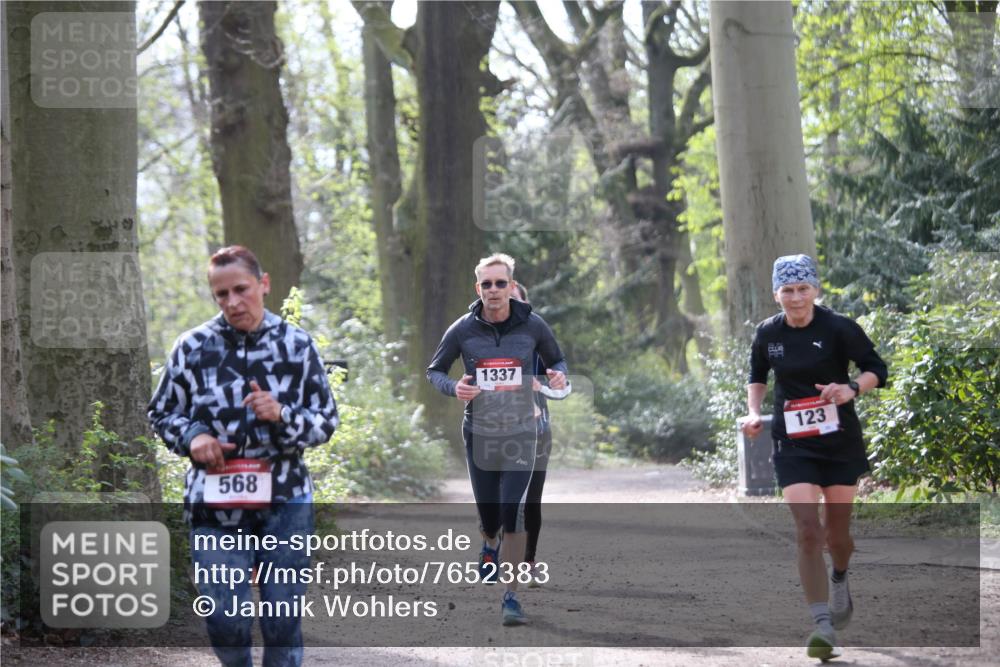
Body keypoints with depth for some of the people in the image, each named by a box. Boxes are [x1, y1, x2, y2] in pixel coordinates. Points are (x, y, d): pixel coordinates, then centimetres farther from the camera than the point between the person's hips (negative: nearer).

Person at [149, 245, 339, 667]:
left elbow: (326, 422, 3)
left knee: (283, 624, 1)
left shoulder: (296, 345, 1)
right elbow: (161, 413, 11)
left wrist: (282, 416, -17)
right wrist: (192, 436, -10)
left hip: (284, 500, 0)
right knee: (226, 623, -3)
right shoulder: (193, 347, 0)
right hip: (215, 503, 0)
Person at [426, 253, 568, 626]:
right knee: (488, 516, 11)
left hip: (520, 434, -1)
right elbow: (434, 370, 7)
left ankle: (511, 598, -8)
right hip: (480, 435, 1)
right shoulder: (463, 329, -4)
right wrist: (453, 388, -15)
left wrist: (559, 375, -12)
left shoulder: (532, 325, -4)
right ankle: (490, 546, 50)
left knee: (513, 516, -14)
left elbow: (556, 359, 13)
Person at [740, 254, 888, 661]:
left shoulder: (838, 329, -10)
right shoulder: (767, 334, 0)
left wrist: (852, 389, -24)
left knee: (836, 533, 8)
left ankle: (840, 580, 45)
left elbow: (876, 370, -4)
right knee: (807, 531, -14)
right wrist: (753, 412, 2)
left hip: (840, 442, -1)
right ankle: (823, 626, -14)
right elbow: (758, 376, 19)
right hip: (793, 445, 1)